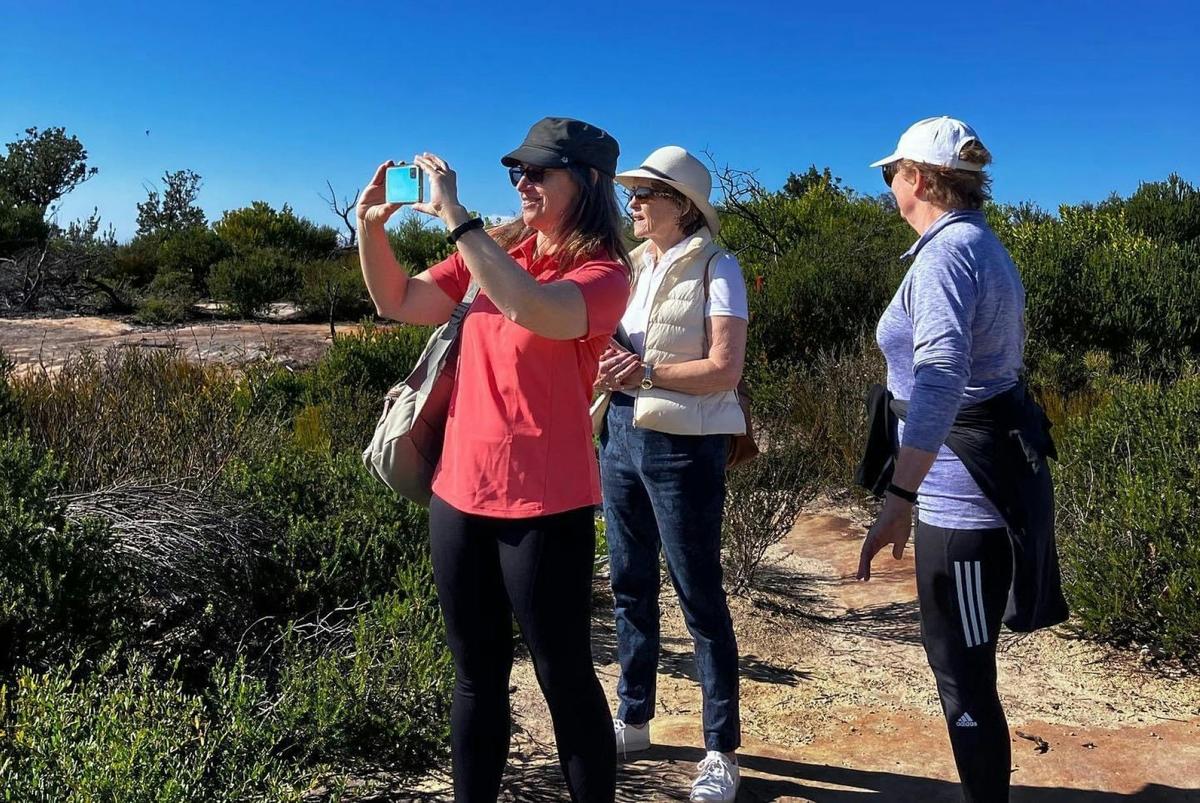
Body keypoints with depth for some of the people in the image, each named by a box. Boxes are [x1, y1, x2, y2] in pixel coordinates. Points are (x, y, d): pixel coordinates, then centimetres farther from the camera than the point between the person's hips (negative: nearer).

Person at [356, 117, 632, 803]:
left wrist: (455, 216, -26)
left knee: (564, 678, 6)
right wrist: (373, 225, -2)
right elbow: (399, 302, 12)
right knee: (477, 675, 17)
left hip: (545, 505, -6)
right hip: (460, 491, 6)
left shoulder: (603, 271, -9)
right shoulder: (496, 253, 10)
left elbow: (533, 310, -30)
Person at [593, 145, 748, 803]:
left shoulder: (714, 268, -8)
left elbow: (725, 368, -16)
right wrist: (607, 364, -8)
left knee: (699, 597, 0)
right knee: (630, 587, 15)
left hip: (685, 447, -7)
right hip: (621, 435, 7)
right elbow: (608, 341, 14)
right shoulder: (632, 265, 11)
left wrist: (646, 370, -18)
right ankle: (634, 720, 32)